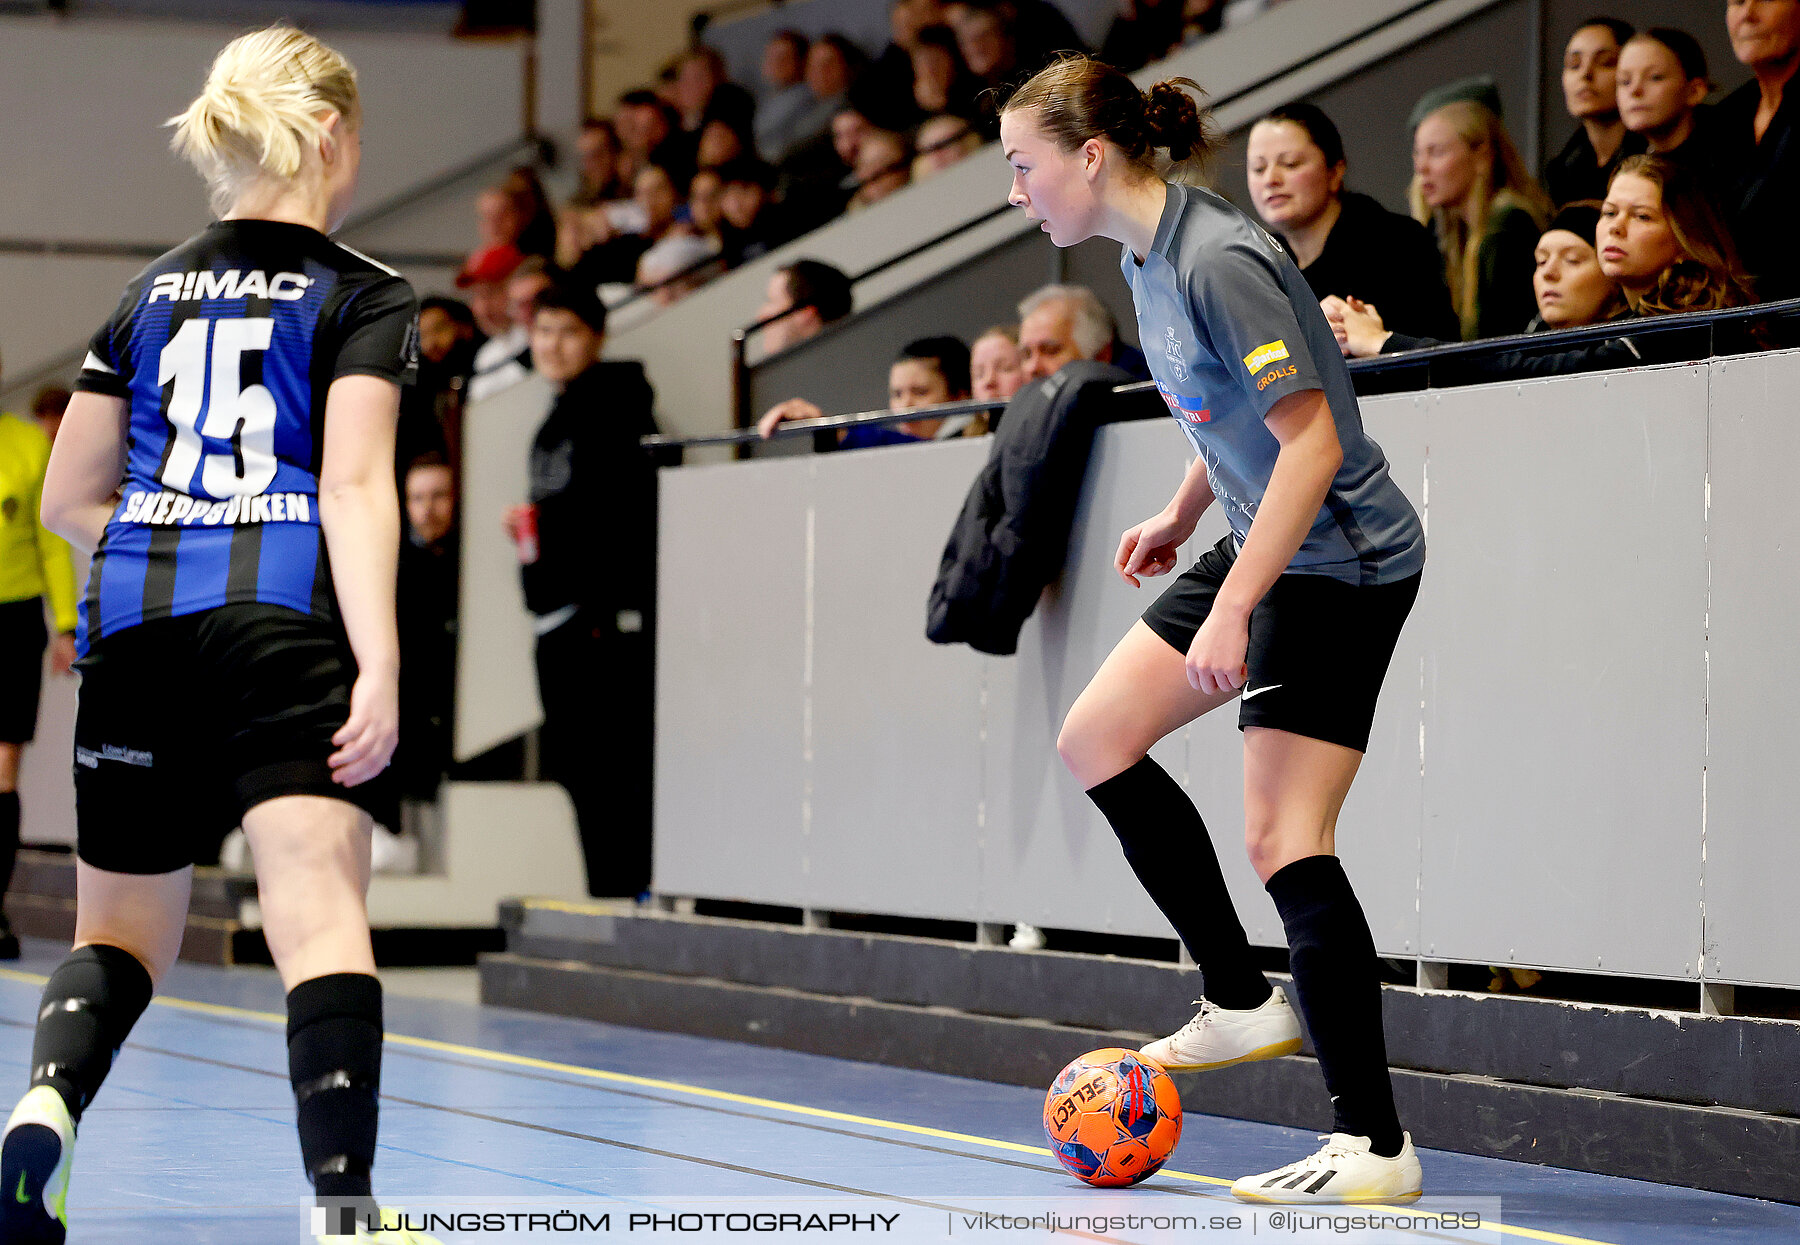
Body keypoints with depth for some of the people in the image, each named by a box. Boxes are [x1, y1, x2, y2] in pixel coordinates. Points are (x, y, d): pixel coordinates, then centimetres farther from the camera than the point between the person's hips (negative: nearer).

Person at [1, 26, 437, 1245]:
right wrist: (379, 666, -15)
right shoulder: (363, 295, 3)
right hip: (284, 626, -5)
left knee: (123, 929, 14)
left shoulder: (152, 292, 17)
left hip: (134, 625, 5)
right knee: (323, 919, -11)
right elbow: (356, 490, -10)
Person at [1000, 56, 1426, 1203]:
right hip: (1265, 547, 10)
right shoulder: (1147, 257, 6)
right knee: (1096, 741, 11)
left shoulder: (1219, 260, -23)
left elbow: (1311, 440, -26)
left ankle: (1376, 1146, -10)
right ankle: (1245, 1001, 17)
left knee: (1285, 841, -13)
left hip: (1343, 564, -10)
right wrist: (1179, 519, 26)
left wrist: (1232, 610, -28)